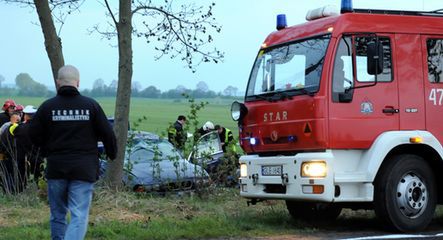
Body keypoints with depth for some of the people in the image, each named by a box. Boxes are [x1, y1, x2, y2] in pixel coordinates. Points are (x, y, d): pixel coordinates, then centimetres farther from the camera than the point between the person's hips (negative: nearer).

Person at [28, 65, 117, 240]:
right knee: (79, 215, -4)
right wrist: (112, 154, 19)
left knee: (57, 215, 17)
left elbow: (33, 134, 1)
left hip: (56, 168, 2)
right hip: (84, 169, -2)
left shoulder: (47, 106, -2)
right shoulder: (91, 105, -3)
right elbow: (107, 134, 0)